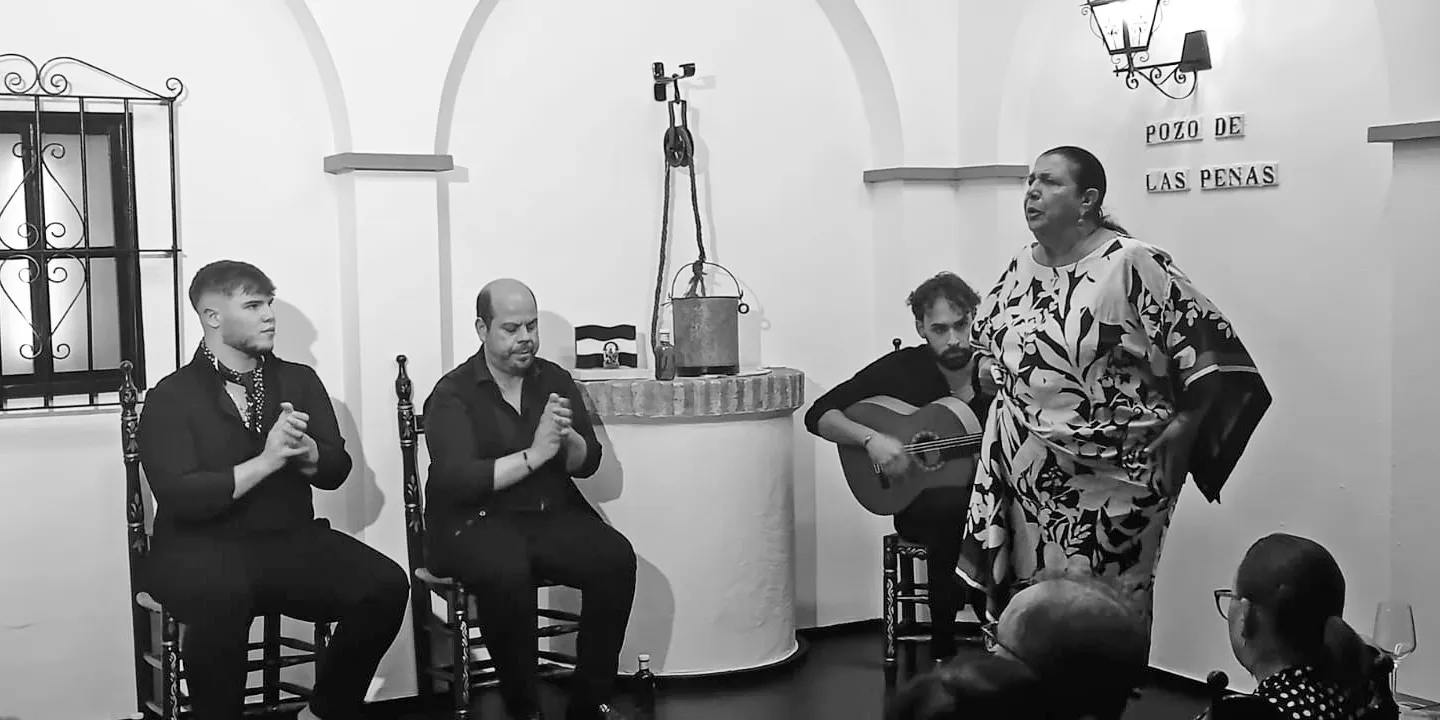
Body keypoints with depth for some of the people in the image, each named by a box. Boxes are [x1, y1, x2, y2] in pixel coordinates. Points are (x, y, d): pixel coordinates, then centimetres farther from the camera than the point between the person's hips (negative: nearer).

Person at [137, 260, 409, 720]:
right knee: (223, 594, -39)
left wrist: (305, 451, -17)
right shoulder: (171, 397, -2)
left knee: (386, 585, -20)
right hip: (201, 548, -4)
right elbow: (180, 498, -14)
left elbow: (335, 471, 6)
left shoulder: (299, 381, 12)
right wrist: (266, 460, -21)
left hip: (290, 542, 4)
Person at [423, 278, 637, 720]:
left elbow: (587, 463, 8)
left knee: (616, 558, -24)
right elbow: (457, 480, -17)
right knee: (506, 572, -37)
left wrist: (566, 438, -15)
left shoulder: (554, 380, 11)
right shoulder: (453, 394, -4)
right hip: (475, 522, -4)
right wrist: (534, 454, -21)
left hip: (553, 515, 5)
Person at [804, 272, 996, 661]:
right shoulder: (902, 368, -1)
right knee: (956, 507, -35)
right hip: (921, 502, -2)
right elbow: (819, 414, -2)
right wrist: (871, 438, -19)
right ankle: (943, 650, -21)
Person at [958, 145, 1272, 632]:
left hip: (1111, 480, -6)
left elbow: (1210, 347, -14)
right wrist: (991, 366, 8)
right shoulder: (1020, 268, 8)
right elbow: (982, 333, 27)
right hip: (1025, 475, 6)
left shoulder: (1131, 265, -13)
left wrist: (1180, 429, -13)